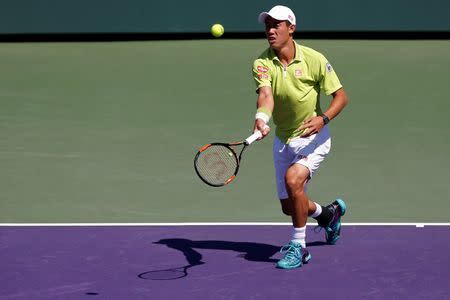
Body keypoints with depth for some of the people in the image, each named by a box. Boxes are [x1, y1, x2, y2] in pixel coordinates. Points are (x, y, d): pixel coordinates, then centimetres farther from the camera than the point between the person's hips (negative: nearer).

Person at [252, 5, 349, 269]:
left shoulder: (314, 59, -16)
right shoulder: (262, 63, -12)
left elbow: (341, 96, -11)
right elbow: (266, 94, -29)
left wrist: (323, 119, -30)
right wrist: (261, 119, -51)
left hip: (313, 137, -4)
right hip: (283, 140, 4)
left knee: (293, 179, -29)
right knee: (289, 206, 11)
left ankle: (299, 247, -12)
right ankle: (328, 213, 46)